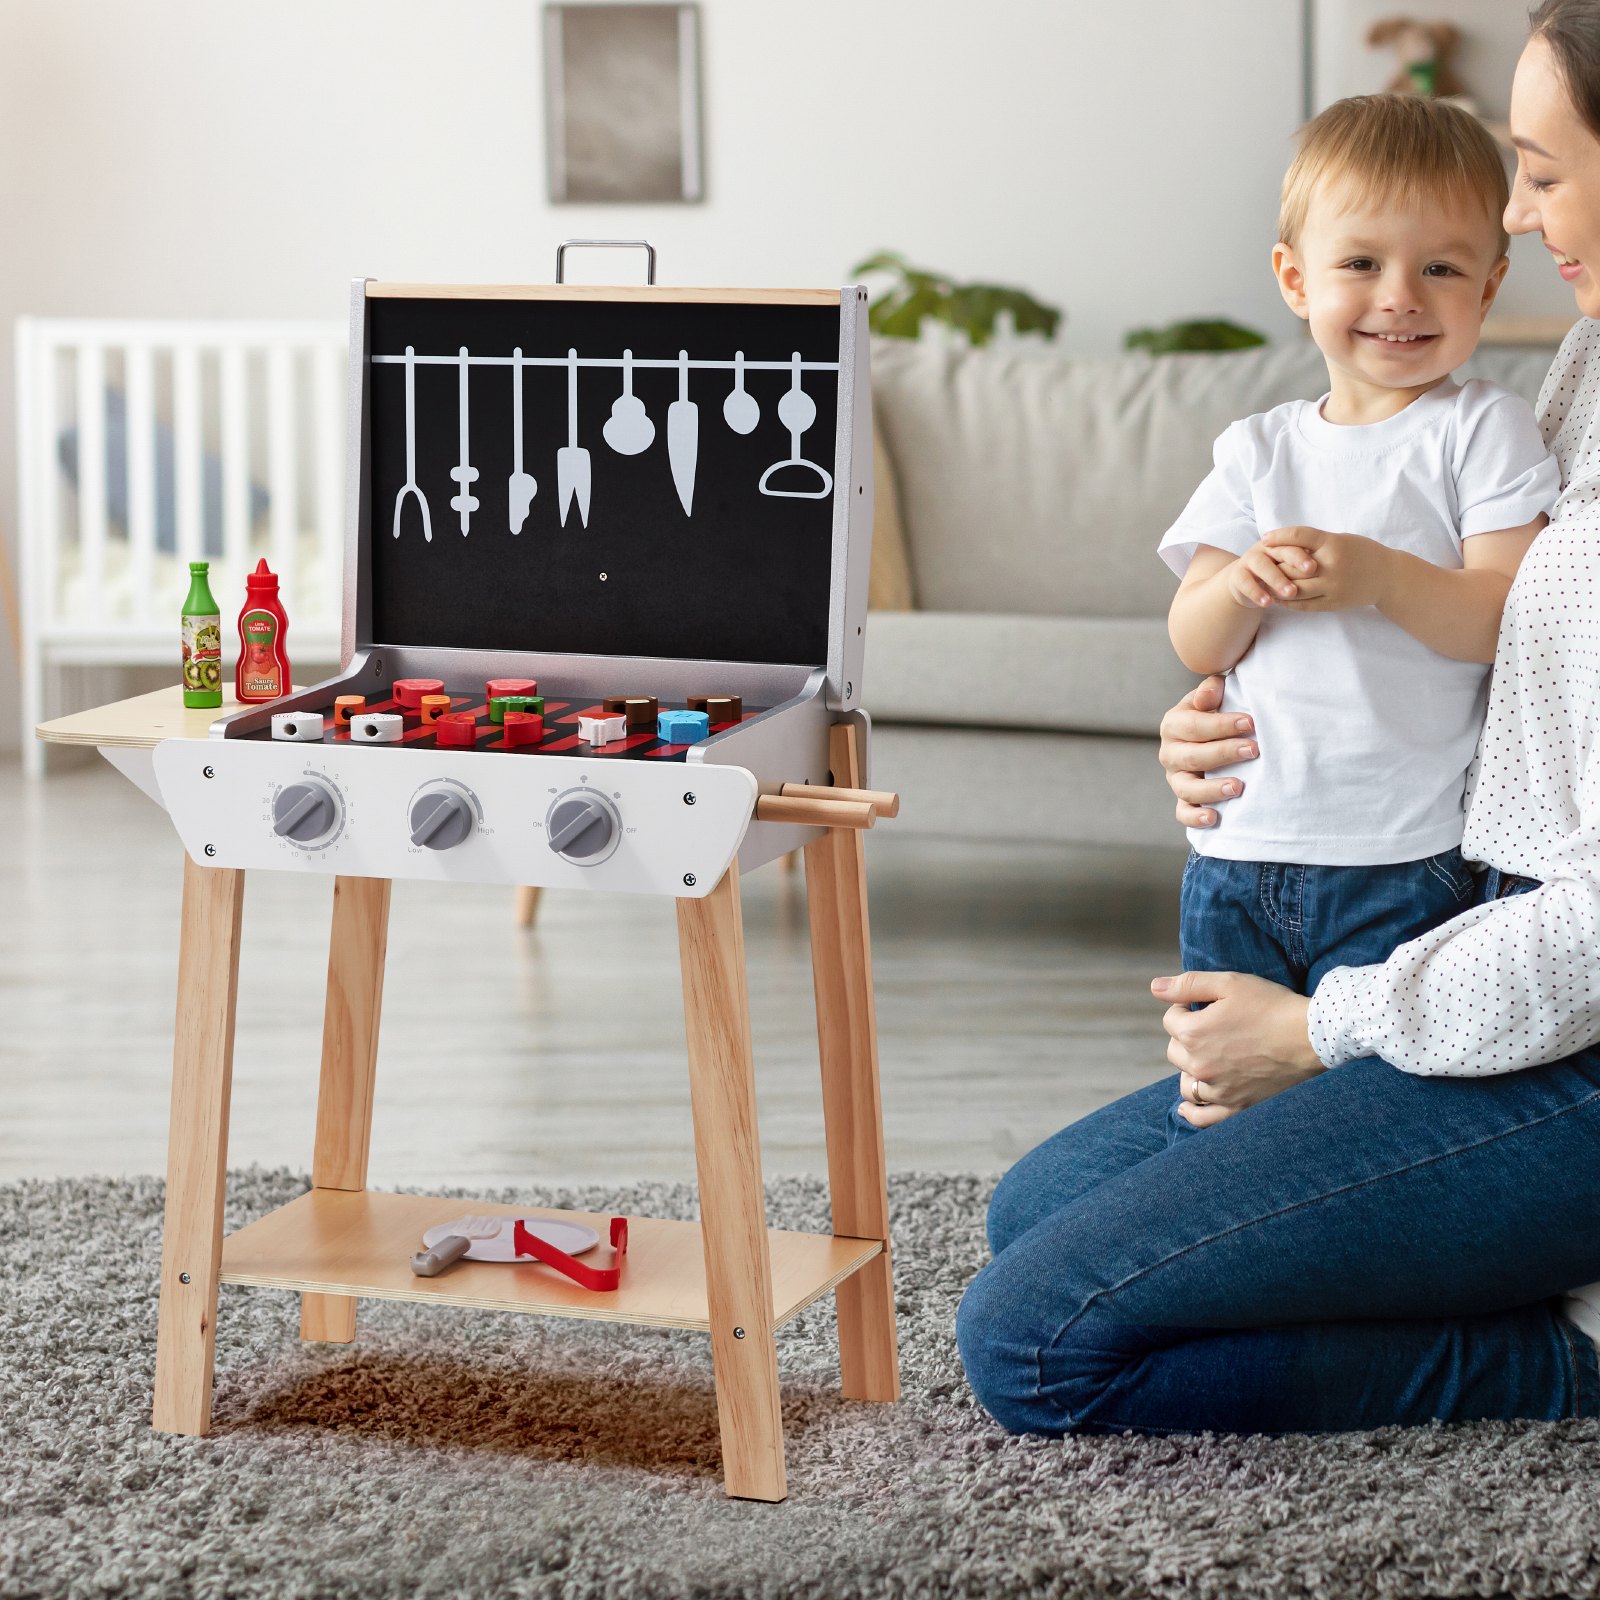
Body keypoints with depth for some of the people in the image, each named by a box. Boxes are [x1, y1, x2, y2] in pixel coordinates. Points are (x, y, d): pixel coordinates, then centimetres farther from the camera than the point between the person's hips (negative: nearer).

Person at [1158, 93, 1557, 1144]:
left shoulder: (1483, 430, 1)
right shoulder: (1260, 450, 12)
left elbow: (1512, 619, -10)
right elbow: (1196, 644, 5)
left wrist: (1381, 578, -25)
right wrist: (1243, 587, -16)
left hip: (1405, 867, -4)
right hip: (1242, 850, 4)